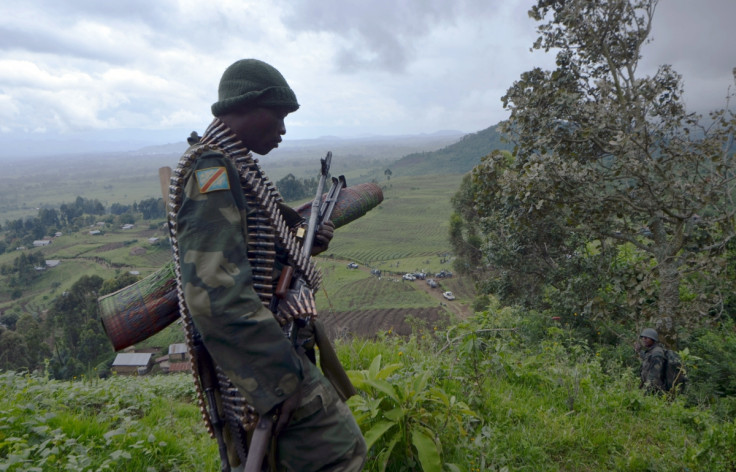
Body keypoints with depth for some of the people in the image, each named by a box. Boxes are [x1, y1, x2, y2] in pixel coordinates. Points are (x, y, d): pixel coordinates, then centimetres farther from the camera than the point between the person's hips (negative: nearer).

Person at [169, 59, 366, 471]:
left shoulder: (234, 168, 13)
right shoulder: (212, 173, -19)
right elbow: (214, 293, -28)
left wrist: (307, 242, 6)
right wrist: (283, 379, -26)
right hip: (262, 361, -10)